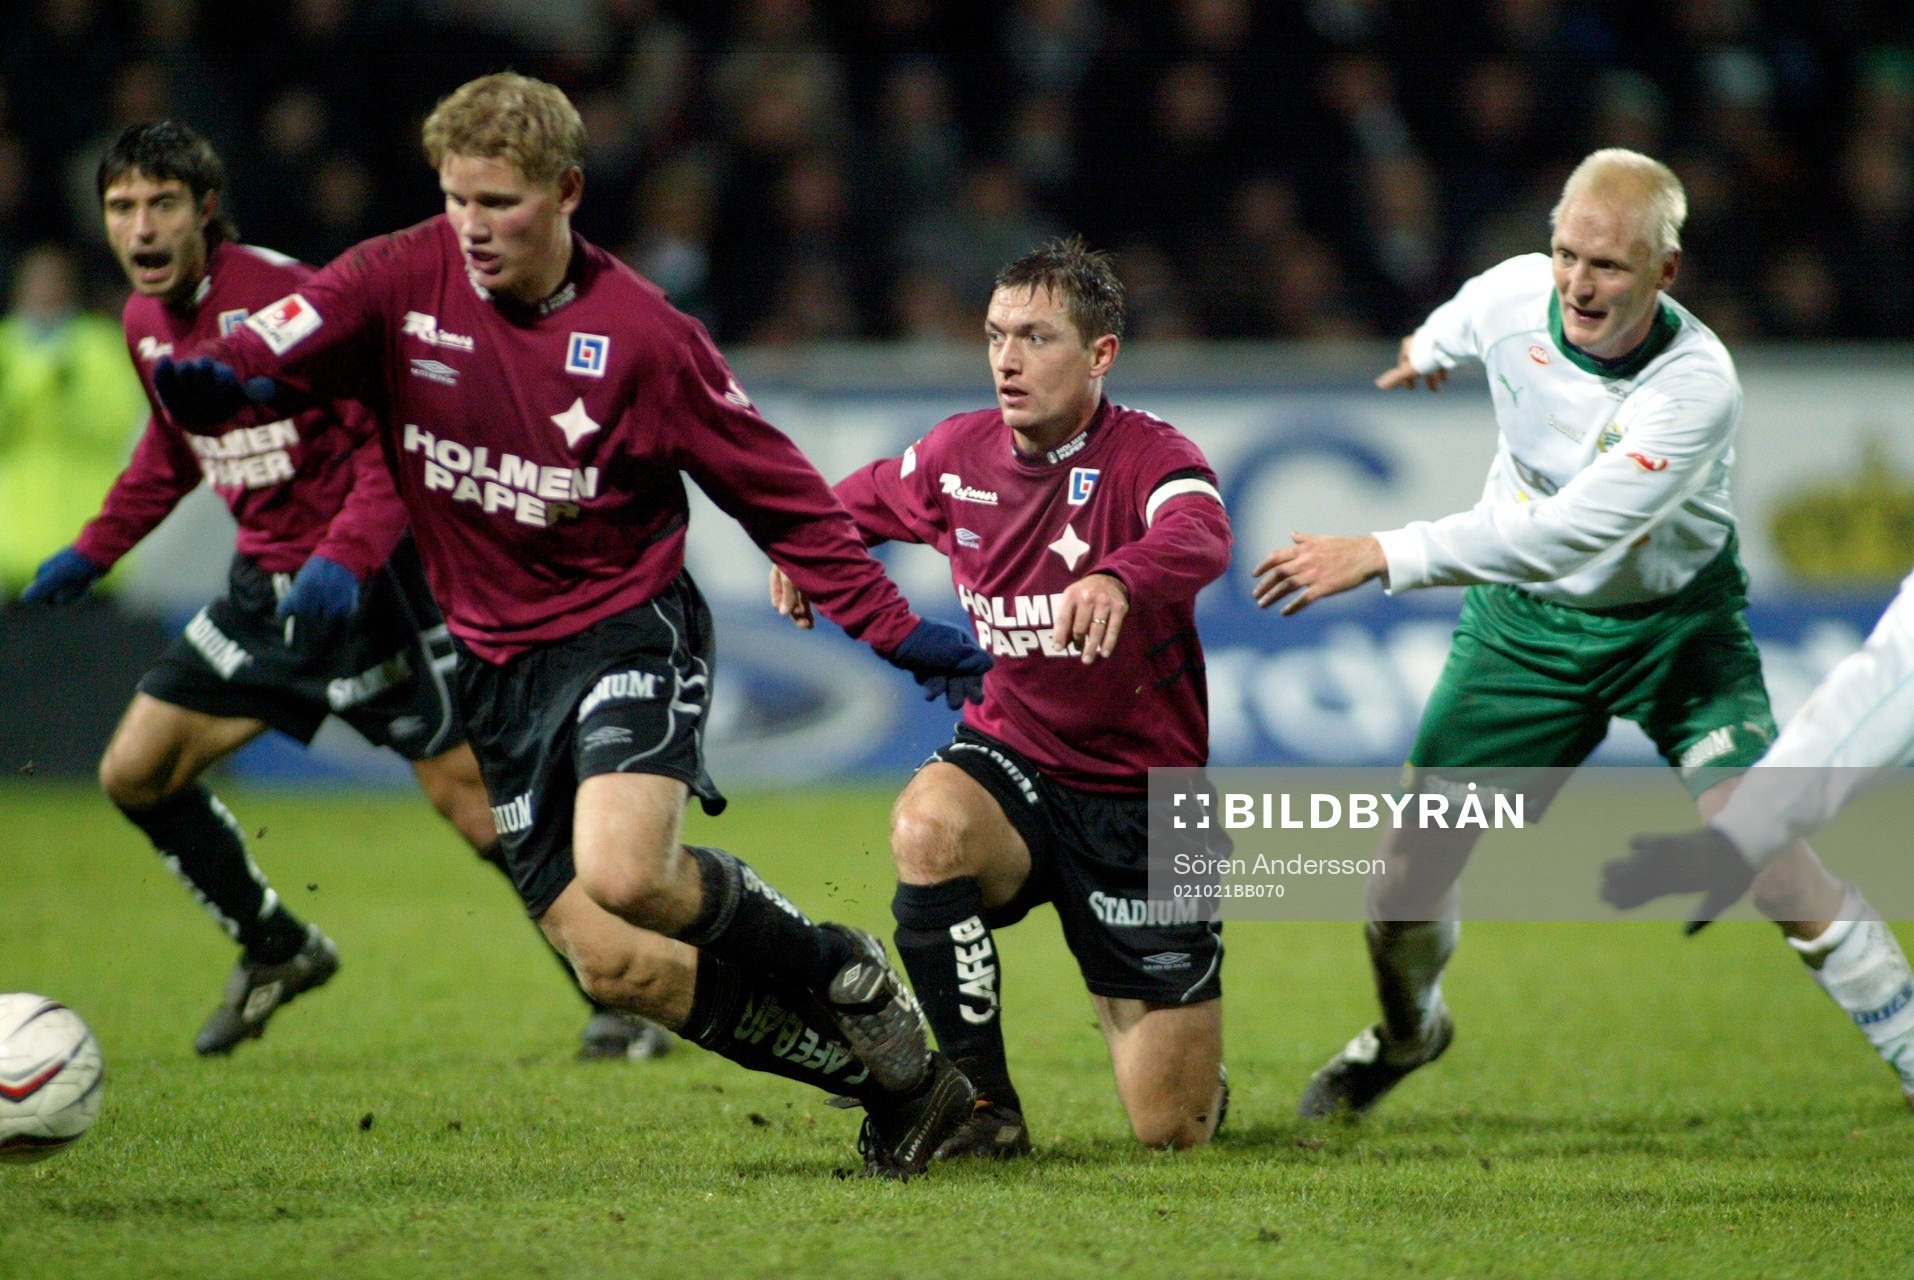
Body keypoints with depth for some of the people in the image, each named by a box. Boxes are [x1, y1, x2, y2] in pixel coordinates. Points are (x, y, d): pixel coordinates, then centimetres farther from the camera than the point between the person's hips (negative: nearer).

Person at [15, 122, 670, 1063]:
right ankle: (276, 952, 23)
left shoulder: (280, 296, -21)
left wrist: (343, 559, -31)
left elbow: (393, 437, -21)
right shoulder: (146, 321, 4)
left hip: (364, 583, -8)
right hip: (263, 587, 8)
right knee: (135, 773, 4)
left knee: (469, 795, -9)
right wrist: (90, 553, 20)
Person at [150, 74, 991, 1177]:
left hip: (628, 628, -4)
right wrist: (206, 377, -45)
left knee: (622, 872, -32)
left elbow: (782, 495, -3)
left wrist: (901, 632, -6)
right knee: (615, 966, -3)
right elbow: (276, 349, -21)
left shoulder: (641, 333, -10)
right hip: (496, 662, 4)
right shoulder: (402, 284, -4)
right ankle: (892, 1081, 13)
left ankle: (855, 982, -4)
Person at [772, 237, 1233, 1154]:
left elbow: (1200, 537, -41)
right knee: (929, 826, -37)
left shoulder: (1145, 457, -17)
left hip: (1142, 795, -3)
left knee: (1172, 1130, -5)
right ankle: (983, 1103, -18)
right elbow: (858, 502, 22)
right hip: (1009, 758, 3)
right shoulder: (959, 454, 0)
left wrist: (1119, 580, -62)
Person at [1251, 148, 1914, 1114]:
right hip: (1524, 622, 4)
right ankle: (1407, 1029, 35)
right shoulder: (1513, 295, -17)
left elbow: (1569, 531, -41)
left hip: (1676, 624, -4)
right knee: (1413, 859, 1)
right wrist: (1430, 345, 35)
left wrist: (1383, 556, -44)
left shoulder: (1697, 385, -33)